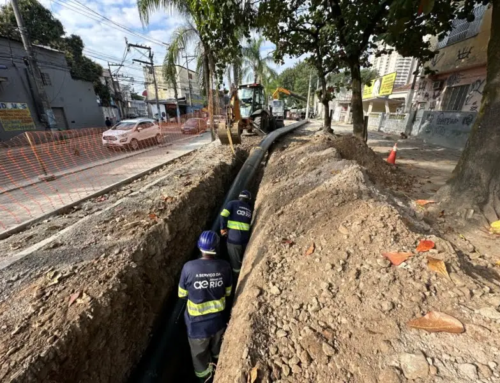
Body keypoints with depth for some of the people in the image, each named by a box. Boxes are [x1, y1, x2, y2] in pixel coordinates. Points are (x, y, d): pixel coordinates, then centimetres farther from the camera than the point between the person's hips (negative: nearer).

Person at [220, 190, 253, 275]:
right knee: (243, 260, 25)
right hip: (245, 238, 5)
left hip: (233, 237, -4)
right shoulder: (250, 209, 14)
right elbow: (251, 224, 11)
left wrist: (223, 228, -3)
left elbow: (224, 215, -12)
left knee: (235, 261, 12)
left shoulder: (233, 203, 1)